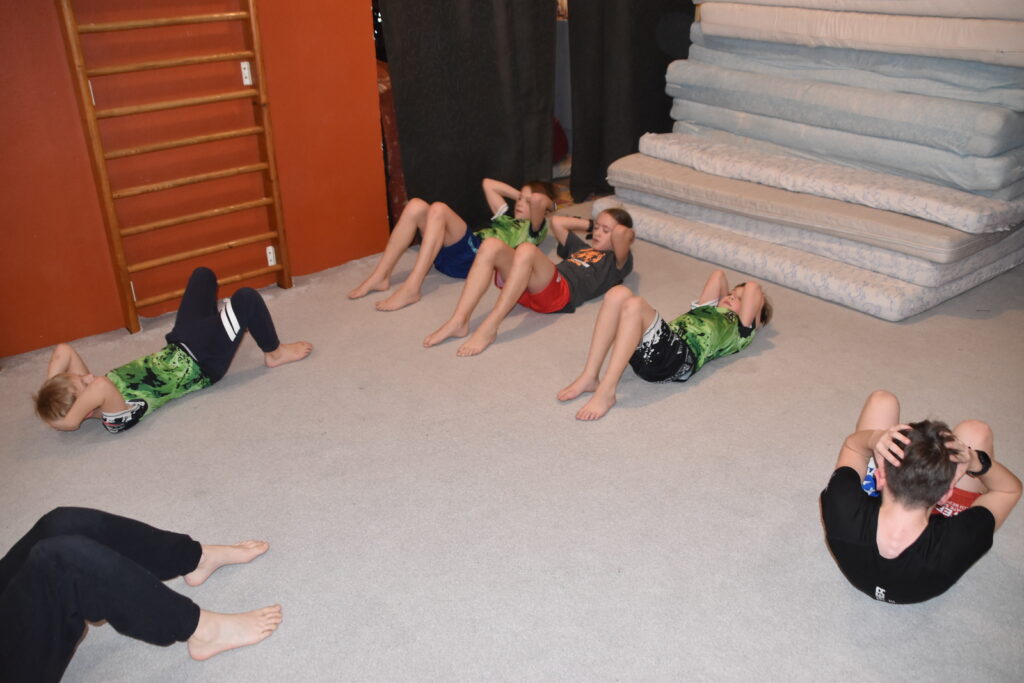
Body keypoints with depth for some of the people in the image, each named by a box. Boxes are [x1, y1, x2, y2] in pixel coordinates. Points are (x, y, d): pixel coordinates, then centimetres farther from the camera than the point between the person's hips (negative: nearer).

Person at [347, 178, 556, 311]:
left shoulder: (532, 228, 12)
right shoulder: (508, 219, 36)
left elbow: (538, 199, -10)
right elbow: (488, 184, 43)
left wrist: (545, 204, 12)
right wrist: (519, 195, 39)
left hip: (474, 258, -8)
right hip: (452, 255, 8)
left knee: (438, 209, -27)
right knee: (416, 206, -11)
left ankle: (412, 287, -34)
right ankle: (380, 277, -15)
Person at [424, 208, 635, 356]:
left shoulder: (617, 261, 16)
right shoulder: (583, 248, 39)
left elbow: (620, 233, -5)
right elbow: (557, 221, 45)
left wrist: (625, 234, 17)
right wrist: (590, 224, 42)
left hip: (559, 292, -7)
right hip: (529, 290, 8)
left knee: (526, 250, -34)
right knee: (491, 245, -17)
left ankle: (489, 327, -36)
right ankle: (459, 322, -28)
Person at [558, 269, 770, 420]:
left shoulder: (738, 329, 22)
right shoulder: (708, 309, 40)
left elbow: (753, 288, 15)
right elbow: (718, 276, 42)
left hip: (680, 356, -6)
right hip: (646, 352, 6)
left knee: (634, 306, -28)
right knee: (618, 294, -17)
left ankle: (606, 392, -30)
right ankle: (590, 377, -22)